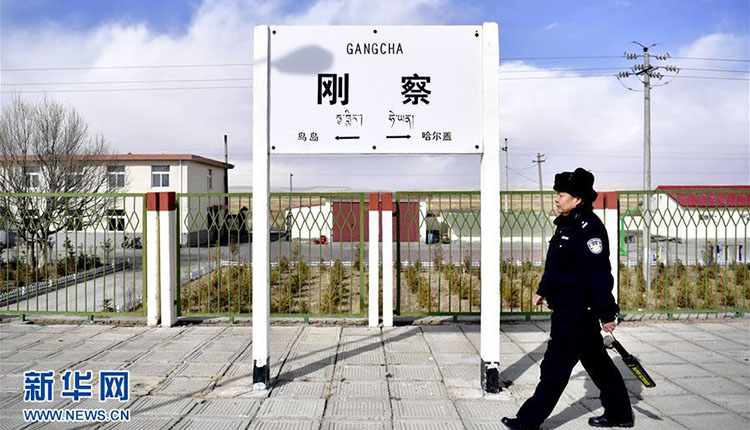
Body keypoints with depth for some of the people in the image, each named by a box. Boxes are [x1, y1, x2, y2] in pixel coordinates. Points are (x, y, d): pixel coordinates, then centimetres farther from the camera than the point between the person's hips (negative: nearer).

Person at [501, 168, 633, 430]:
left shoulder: (588, 229, -21)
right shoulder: (567, 224, 12)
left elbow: (599, 273, -24)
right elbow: (555, 264, 22)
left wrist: (607, 314, -23)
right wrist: (543, 290, 28)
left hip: (576, 312, -10)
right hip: (569, 308, 10)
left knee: (555, 366, -1)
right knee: (596, 362, 18)